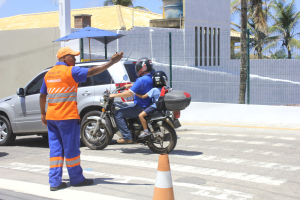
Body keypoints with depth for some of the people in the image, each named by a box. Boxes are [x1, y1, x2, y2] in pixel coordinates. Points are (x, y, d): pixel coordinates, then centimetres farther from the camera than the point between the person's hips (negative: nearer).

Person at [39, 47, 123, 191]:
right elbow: (91, 72, -16)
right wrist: (111, 63, -14)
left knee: (55, 149, 8)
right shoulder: (70, 71, -9)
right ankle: (76, 179, 15)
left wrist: (43, 114, 23)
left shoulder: (49, 73, 13)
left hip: (51, 117, 7)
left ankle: (54, 182, 6)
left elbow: (42, 95, 16)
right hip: (67, 117, -7)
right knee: (71, 148, 4)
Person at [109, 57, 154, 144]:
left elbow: (129, 93, -23)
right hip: (148, 105, 10)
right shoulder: (151, 78, 8)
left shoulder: (141, 80, -21)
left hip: (141, 107, -10)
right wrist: (129, 85, 35)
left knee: (118, 114, -7)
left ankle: (127, 137, -11)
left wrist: (114, 95, -13)